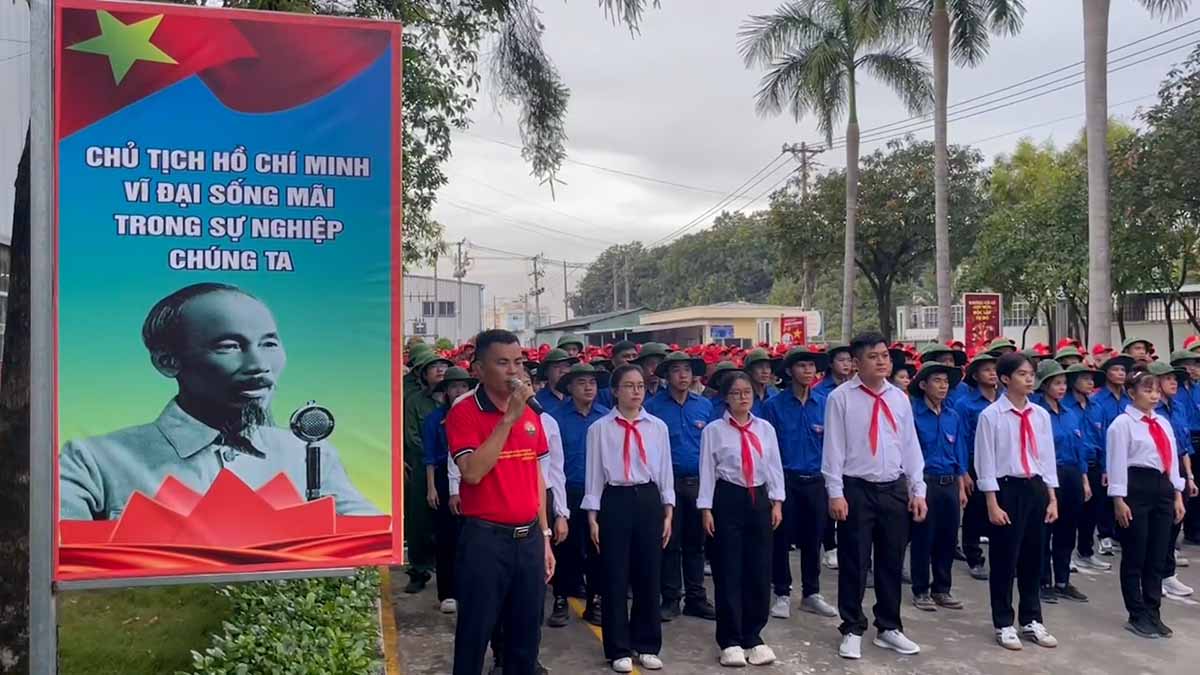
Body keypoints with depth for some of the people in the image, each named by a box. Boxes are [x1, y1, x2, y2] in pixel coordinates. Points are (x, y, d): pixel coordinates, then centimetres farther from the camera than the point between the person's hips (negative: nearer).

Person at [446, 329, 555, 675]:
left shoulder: (530, 412, 9)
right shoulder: (463, 413, -9)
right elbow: (472, 473, -23)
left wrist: (544, 536, 13)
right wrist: (508, 419, -22)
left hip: (529, 538, 6)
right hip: (485, 539, -5)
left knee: (526, 635, 15)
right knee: (475, 635, 6)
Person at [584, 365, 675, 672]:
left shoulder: (658, 427, 4)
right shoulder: (599, 428, -2)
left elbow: (665, 472, 8)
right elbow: (594, 474, -1)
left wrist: (668, 513, 5)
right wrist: (593, 517, -4)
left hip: (649, 500, 2)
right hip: (615, 501, -2)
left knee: (648, 576, 9)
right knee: (615, 578, 3)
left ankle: (647, 646, 24)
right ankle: (619, 649, 17)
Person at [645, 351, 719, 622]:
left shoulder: (705, 405, 6)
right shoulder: (653, 406, -4)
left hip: (699, 482, 3)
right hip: (668, 482, -3)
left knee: (695, 542, 11)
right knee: (670, 542, 5)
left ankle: (696, 598, 21)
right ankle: (670, 598, 16)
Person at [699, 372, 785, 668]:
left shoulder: (765, 428, 6)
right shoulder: (713, 430, -4)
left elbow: (774, 466, 8)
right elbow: (707, 471, -3)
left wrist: (777, 502, 3)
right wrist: (706, 509, -7)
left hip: (758, 500, 3)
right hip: (728, 500, -3)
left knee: (759, 572, 6)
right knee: (728, 572, 1)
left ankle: (753, 638, 21)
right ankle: (730, 641, 13)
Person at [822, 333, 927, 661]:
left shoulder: (900, 398, 7)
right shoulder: (840, 397, -6)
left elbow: (910, 446, 10)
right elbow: (833, 447, -6)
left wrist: (918, 491, 6)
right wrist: (835, 493, -10)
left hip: (895, 488, 4)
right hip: (856, 489, -4)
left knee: (892, 562, 13)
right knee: (854, 562, 3)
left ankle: (889, 628, 28)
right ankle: (852, 630, 18)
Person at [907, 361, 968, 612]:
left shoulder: (953, 417, 9)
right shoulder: (913, 415, -8)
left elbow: (959, 455, 14)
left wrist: (961, 488, 12)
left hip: (950, 484, 5)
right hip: (925, 482, -5)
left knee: (948, 538, 11)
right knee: (923, 539, 2)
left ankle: (942, 589, 24)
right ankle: (920, 591, 14)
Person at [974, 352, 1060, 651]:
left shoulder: (1041, 415, 5)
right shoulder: (991, 415, -10)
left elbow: (1047, 458, 10)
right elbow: (986, 463, -10)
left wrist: (1052, 499, 8)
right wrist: (993, 505, -12)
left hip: (1036, 487, 5)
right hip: (1007, 488, -5)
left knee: (1033, 558, 14)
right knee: (1004, 560, 4)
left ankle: (1032, 621, 29)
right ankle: (1004, 624, 19)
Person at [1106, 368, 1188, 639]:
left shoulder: (1164, 423, 15)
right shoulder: (1122, 423, -7)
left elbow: (1172, 459, 16)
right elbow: (1117, 463, -12)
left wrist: (1177, 495, 12)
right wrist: (1119, 500, -16)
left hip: (1162, 488, 7)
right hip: (1136, 488, -7)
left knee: (1158, 556, 11)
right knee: (1135, 556, 2)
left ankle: (1153, 614, 20)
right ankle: (1138, 616, 12)